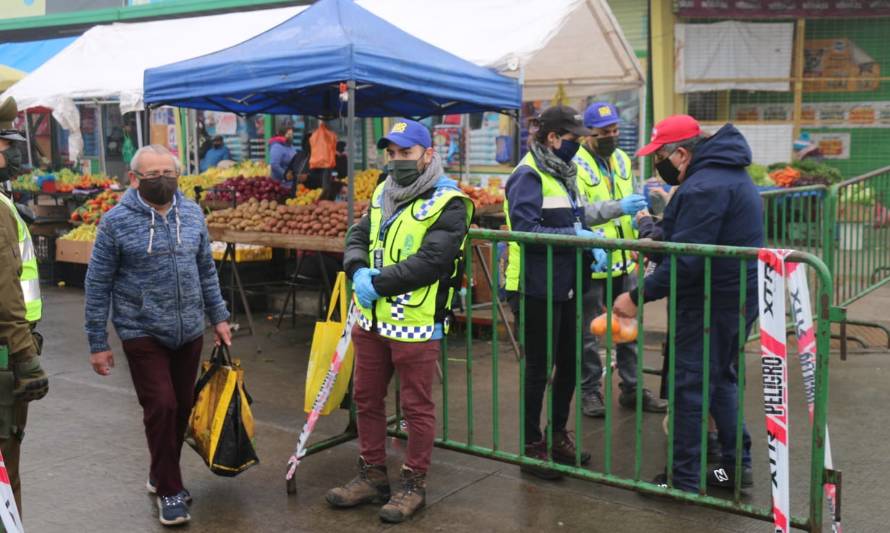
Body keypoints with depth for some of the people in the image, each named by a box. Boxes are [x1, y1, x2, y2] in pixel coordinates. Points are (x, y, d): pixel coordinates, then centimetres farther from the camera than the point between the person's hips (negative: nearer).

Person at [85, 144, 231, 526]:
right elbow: (98, 285, -5)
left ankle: (162, 476, 34)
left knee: (181, 409, 12)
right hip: (143, 335, -4)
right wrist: (98, 344, -5)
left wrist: (218, 317, 12)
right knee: (161, 408, -7)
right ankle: (168, 490, 10)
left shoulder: (192, 214, 3)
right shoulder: (116, 222, -9)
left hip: (189, 333, 4)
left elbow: (206, 270, 14)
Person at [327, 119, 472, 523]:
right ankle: (373, 475, 33)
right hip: (371, 320, 8)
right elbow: (357, 238, 12)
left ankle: (414, 484, 21)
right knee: (366, 398, 17)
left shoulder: (448, 204, -12)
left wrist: (376, 282, -18)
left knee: (416, 406, 5)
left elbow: (430, 261, -21)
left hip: (415, 326, -7)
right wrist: (358, 272, -10)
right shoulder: (383, 194, 12)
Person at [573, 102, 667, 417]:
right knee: (589, 330, 6)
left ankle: (632, 388, 26)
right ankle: (589, 391, 19)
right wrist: (618, 207, -34)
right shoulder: (577, 164, -13)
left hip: (624, 261, 7)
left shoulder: (622, 159, 11)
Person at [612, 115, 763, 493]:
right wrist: (655, 230, 11)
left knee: (689, 385, -2)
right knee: (720, 378, 20)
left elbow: (686, 260, -26)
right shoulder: (728, 174, 13)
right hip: (738, 295, 11)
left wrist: (639, 295, -22)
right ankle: (736, 465, 27)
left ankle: (684, 480, 6)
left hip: (711, 302, -11)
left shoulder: (703, 187, -21)